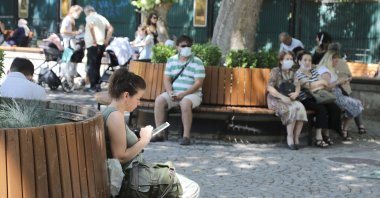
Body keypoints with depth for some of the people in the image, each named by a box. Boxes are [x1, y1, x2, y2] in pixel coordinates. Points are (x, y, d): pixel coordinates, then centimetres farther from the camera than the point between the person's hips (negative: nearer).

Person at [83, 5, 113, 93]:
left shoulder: (89, 17, -5)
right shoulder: (101, 18, 16)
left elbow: (91, 27, -25)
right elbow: (110, 28, 10)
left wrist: (94, 40, -21)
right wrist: (107, 40, 9)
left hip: (92, 44, -7)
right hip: (101, 44, 7)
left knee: (91, 66, -1)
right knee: (97, 65, 15)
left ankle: (93, 86, -3)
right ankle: (97, 85, 16)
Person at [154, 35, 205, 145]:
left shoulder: (197, 62, -2)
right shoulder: (171, 61, 11)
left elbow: (198, 83, -10)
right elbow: (167, 79, 7)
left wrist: (183, 94, -20)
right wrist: (170, 92, -13)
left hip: (192, 94, -4)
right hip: (174, 93, 4)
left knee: (185, 103, -37)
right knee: (159, 100, -23)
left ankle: (186, 136, -34)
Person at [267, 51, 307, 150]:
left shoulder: (292, 73, 15)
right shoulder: (275, 71, -4)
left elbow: (297, 85, 8)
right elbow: (270, 88, -13)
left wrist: (296, 93, -17)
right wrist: (282, 96, -24)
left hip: (289, 99, 5)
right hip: (276, 100, -5)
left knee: (300, 107, -27)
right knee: (292, 108, -33)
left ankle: (296, 137, -22)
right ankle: (289, 137, -22)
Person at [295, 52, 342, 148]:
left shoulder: (314, 71, 19)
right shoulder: (298, 74, -3)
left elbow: (324, 85, 10)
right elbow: (308, 86, -17)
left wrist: (316, 88, -11)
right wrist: (321, 82, -2)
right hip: (306, 100, -7)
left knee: (335, 108, -17)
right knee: (322, 109, -33)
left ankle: (326, 133, -8)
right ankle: (318, 138, -33)